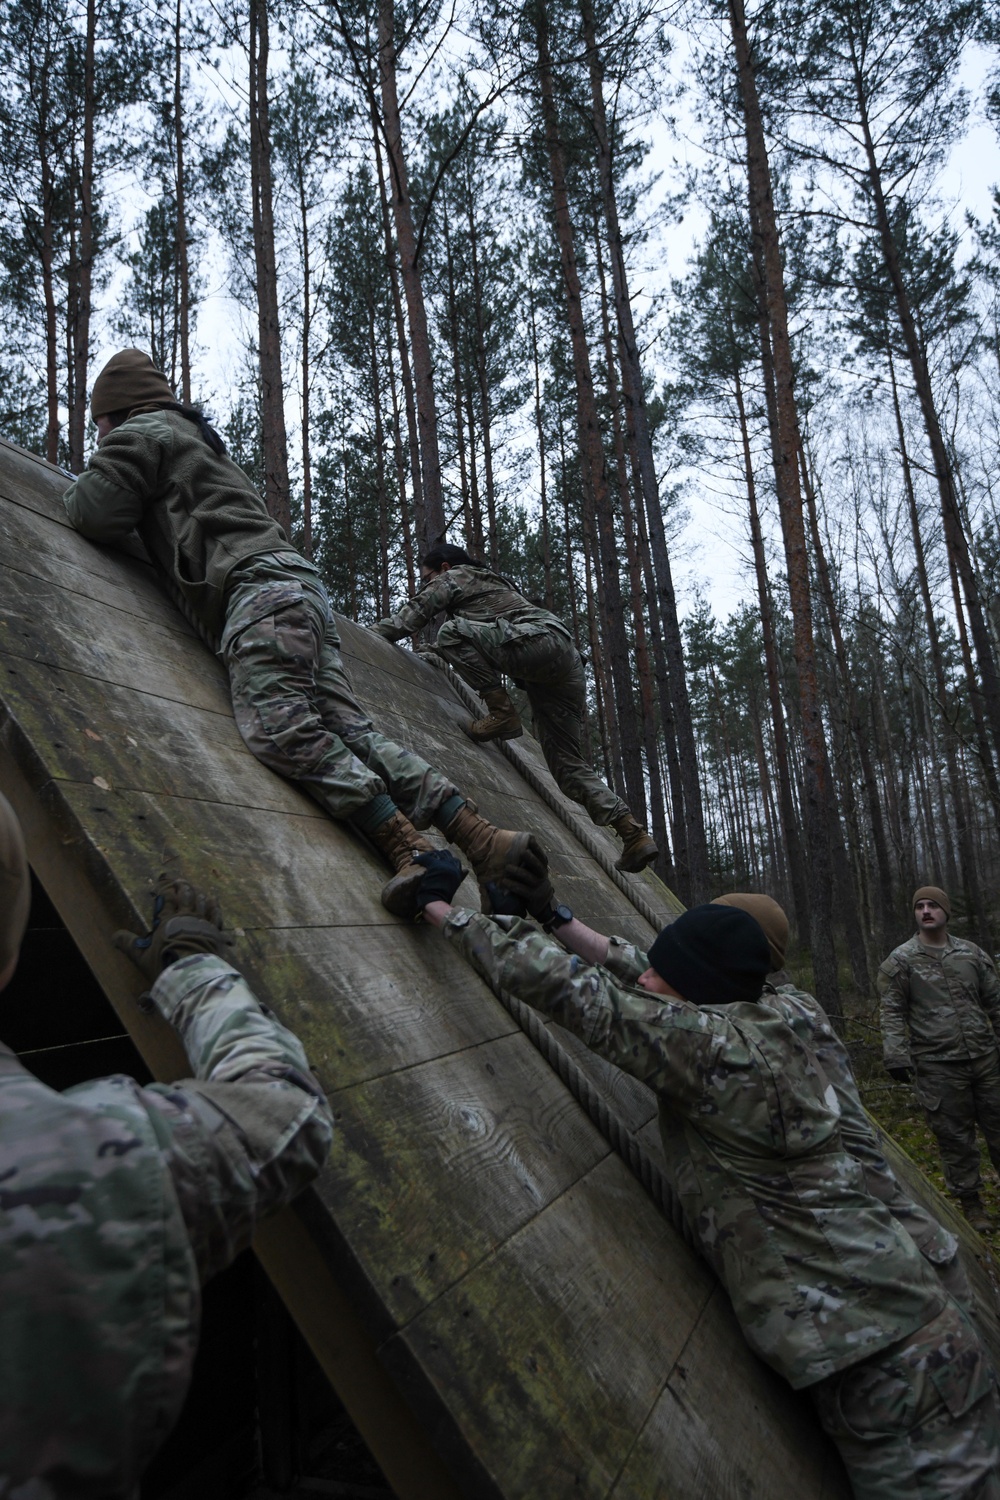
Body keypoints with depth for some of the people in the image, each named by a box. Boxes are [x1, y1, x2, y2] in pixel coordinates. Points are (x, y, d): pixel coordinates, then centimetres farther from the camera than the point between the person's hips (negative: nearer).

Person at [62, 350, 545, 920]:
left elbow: (99, 514, 1)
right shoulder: (200, 440, 39)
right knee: (349, 727, -5)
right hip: (301, 582, 9)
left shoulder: (141, 432, 12)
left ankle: (410, 850, -33)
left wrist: (76, 492, 24)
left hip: (260, 586, -8)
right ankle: (484, 838, -15)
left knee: (280, 728, -22)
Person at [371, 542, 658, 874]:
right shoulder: (490, 583, 39)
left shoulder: (454, 577, 14)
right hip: (568, 659, 9)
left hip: (540, 641, -9)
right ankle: (633, 833, -6)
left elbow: (411, 616, 10)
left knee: (452, 632, -12)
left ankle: (502, 713, -16)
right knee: (566, 762, 5)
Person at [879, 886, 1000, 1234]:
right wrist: (896, 1056, -12)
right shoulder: (900, 961, -4)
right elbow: (893, 1013, -5)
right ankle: (971, 1202, 19)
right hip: (937, 1065, -3)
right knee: (954, 1136, 4)